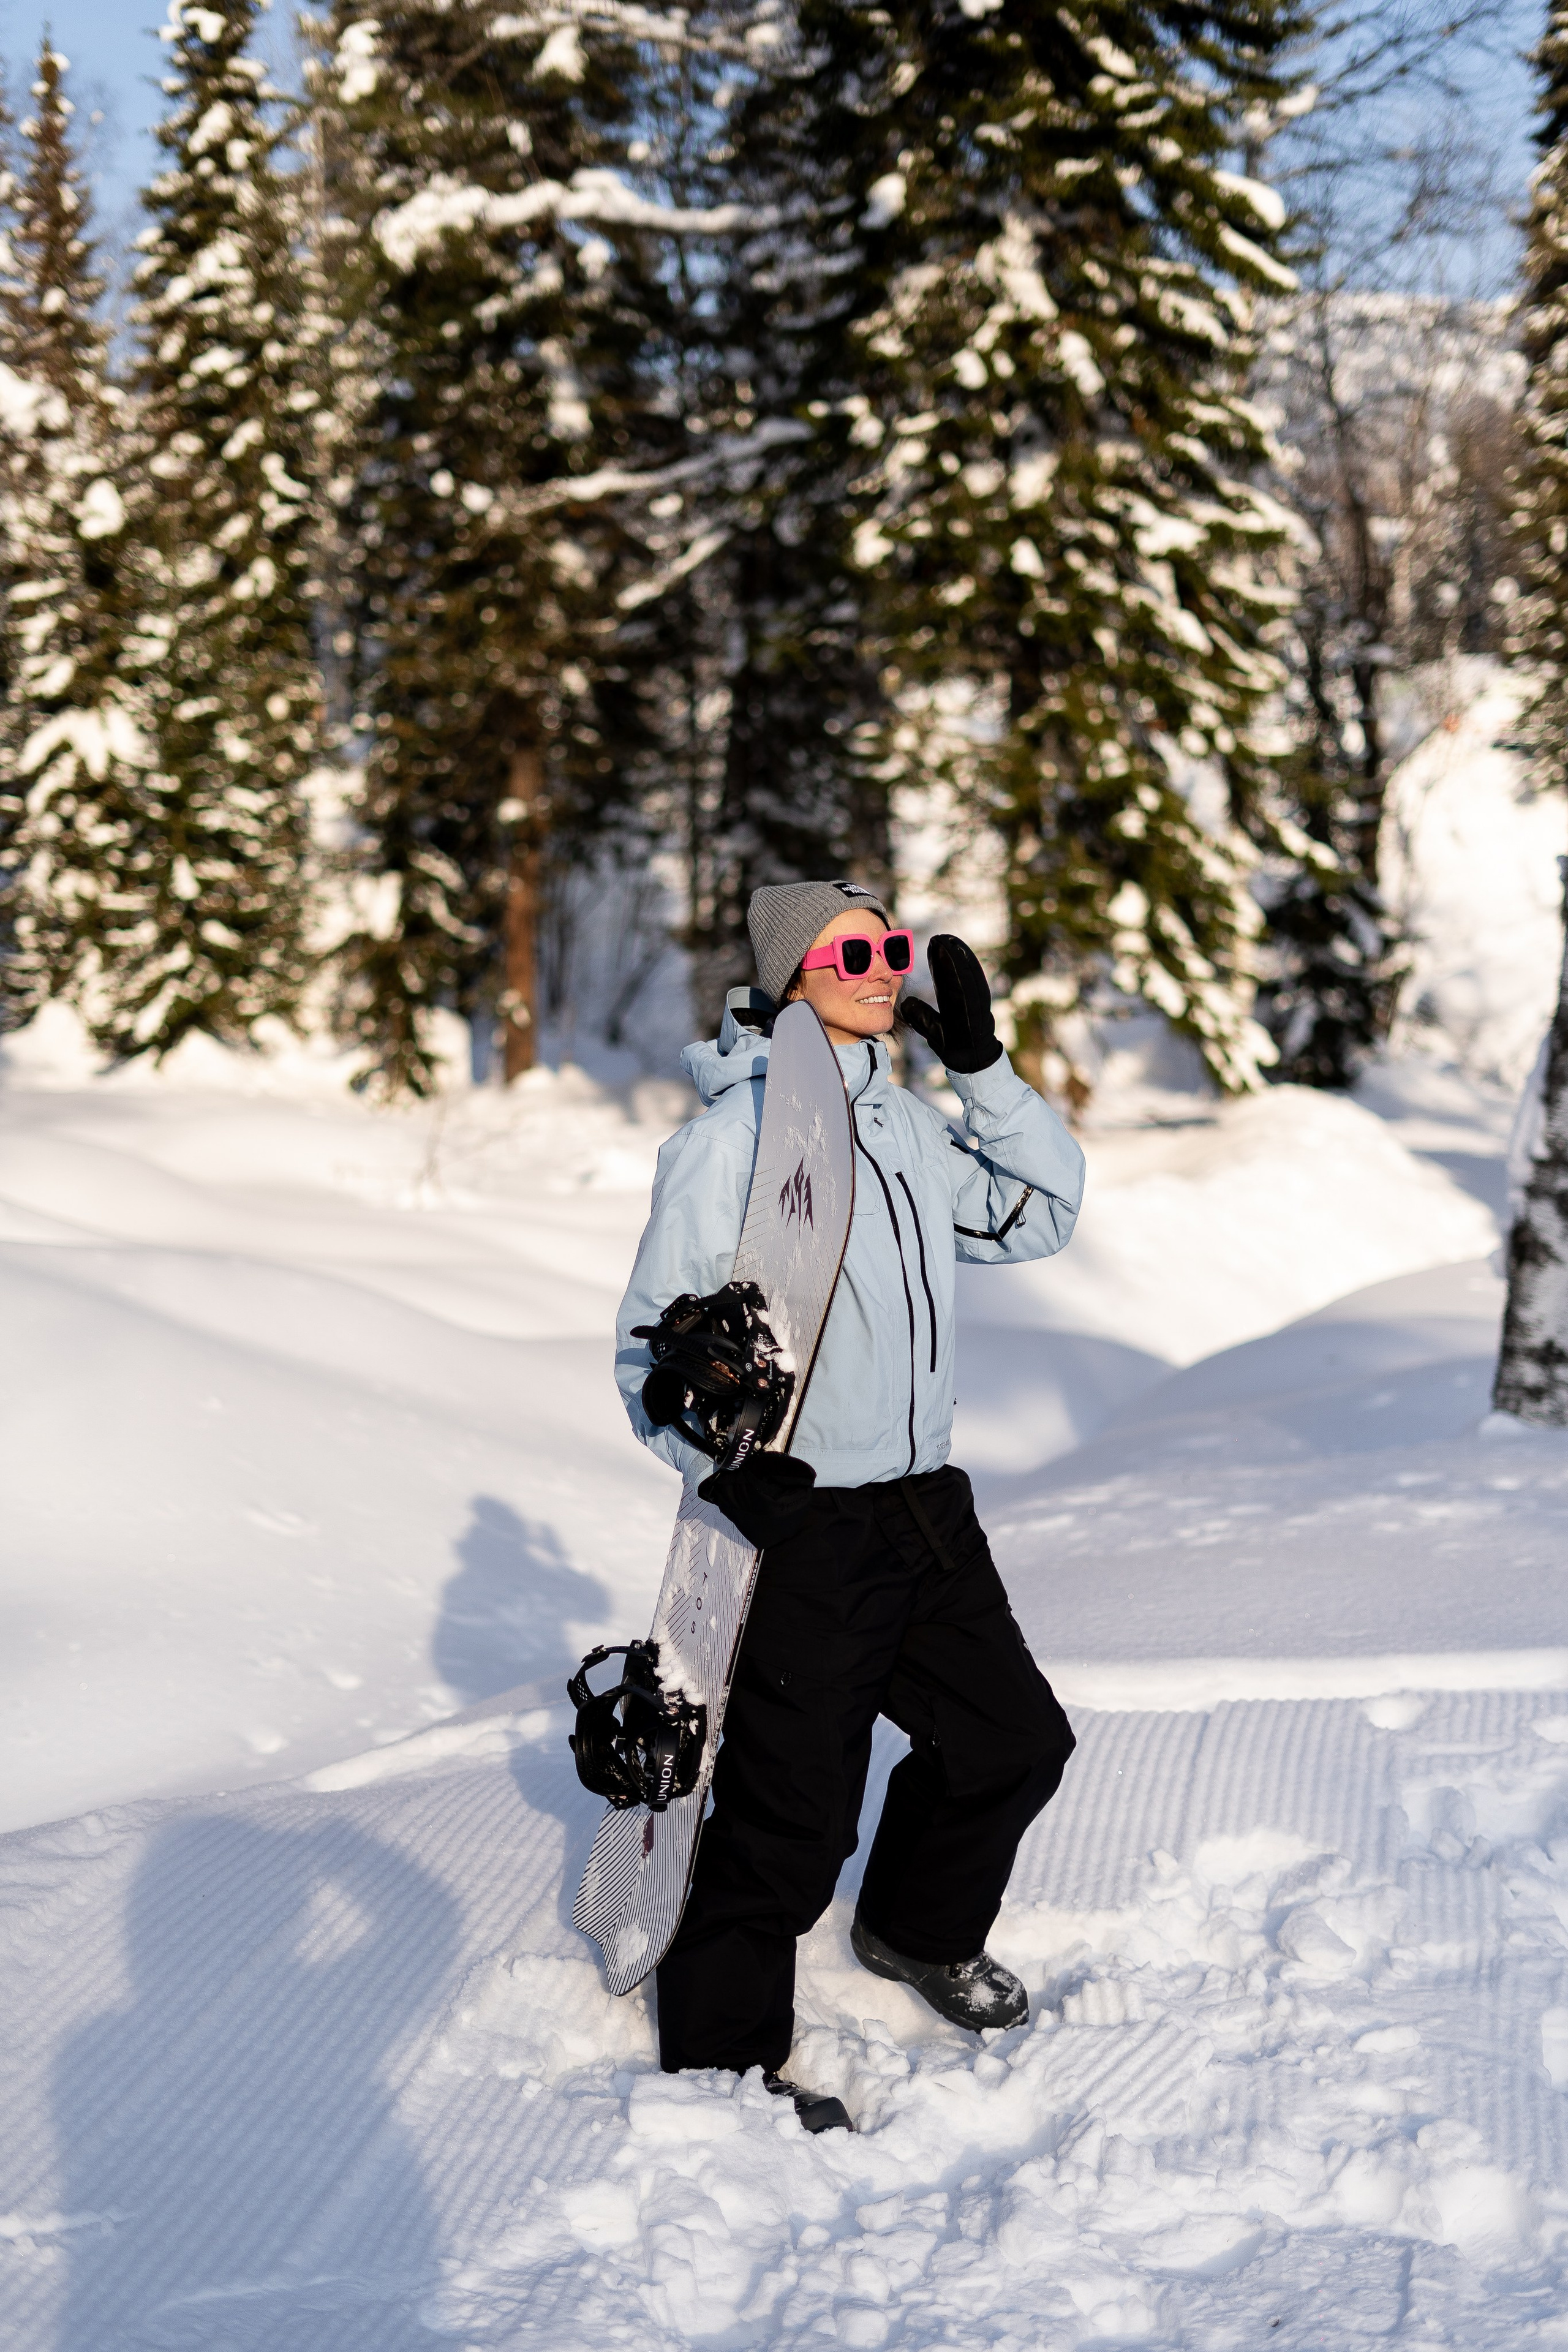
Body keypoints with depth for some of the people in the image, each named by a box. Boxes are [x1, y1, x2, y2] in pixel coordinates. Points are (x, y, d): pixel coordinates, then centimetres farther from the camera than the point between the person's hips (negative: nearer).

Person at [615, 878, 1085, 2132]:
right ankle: (720, 2052, 20)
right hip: (797, 1520, -8)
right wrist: (724, 1465, -26)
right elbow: (658, 1340, -11)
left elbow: (1040, 1214, 14)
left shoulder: (906, 1120, 8)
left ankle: (923, 1931, 46)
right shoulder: (736, 1132, -14)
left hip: (924, 1502, 8)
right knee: (792, 1815, -2)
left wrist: (985, 1066, 4)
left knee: (1014, 1740, 20)